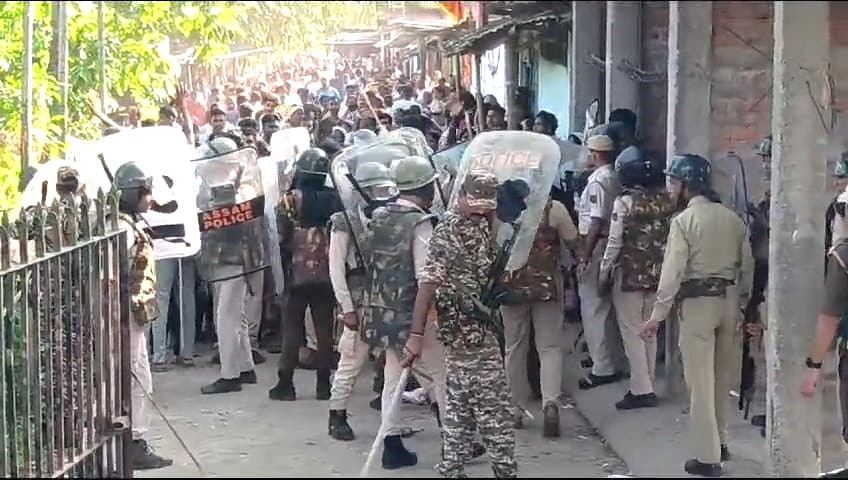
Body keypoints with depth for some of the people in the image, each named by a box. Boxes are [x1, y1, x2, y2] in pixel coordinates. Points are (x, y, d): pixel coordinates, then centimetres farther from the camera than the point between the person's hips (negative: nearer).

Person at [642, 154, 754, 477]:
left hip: (697, 302, -6)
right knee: (722, 378, 19)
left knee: (700, 382, 0)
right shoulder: (733, 219, 7)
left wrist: (658, 314, -12)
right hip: (730, 301, 6)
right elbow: (747, 267, 9)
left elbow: (672, 271, -15)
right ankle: (719, 442, 31)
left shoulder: (684, 221, -10)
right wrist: (741, 304, 18)